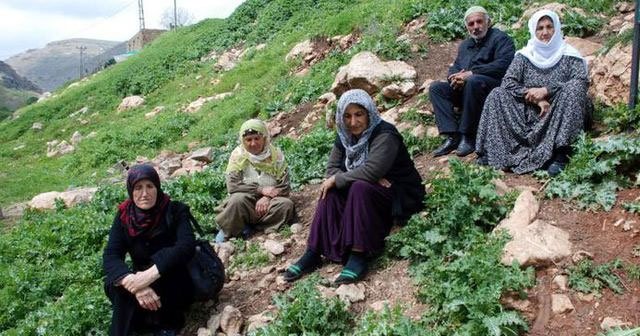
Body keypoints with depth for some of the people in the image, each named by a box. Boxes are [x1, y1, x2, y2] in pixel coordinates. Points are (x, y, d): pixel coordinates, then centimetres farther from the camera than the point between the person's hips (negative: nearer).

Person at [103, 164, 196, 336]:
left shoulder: (175, 211, -15)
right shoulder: (124, 216, -8)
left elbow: (187, 245, -31)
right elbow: (110, 256, -19)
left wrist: (151, 274, -43)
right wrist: (133, 283, -38)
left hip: (177, 287, -2)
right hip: (142, 280, 2)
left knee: (163, 256, -32)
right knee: (114, 285, -26)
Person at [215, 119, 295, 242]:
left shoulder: (276, 154, -2)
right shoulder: (238, 155, -6)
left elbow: (285, 186, -4)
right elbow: (232, 185, -14)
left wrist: (267, 198, -22)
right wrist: (261, 189, -21)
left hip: (269, 203, 2)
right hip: (246, 203, -2)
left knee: (286, 204, -28)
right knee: (237, 199, -34)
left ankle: (247, 227, -17)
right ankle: (227, 231, -9)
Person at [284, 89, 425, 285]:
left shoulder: (384, 135, -21)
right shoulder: (344, 137, 2)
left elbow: (370, 171, -33)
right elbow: (332, 169, -4)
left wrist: (337, 179, -22)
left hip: (401, 195, -7)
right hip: (372, 192, 7)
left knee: (360, 188, -33)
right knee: (331, 191, -15)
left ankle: (358, 255, -33)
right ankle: (313, 253, -18)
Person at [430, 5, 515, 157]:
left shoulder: (500, 38, 0)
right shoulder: (465, 45, 23)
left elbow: (503, 64, -16)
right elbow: (454, 67, 19)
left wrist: (471, 73, -21)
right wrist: (455, 77, -8)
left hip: (494, 87, -7)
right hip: (464, 89, 7)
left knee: (472, 81, -38)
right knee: (435, 87, -10)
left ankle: (468, 136, -29)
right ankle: (452, 136, -24)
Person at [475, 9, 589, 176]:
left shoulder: (569, 55, 2)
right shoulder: (524, 55, 8)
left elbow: (582, 82, -13)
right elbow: (508, 82, -4)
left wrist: (546, 90, -22)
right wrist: (535, 98, -17)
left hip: (557, 116, -2)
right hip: (529, 114, 2)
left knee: (573, 90, -30)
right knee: (497, 94, -14)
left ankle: (560, 153, -40)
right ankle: (493, 148, -24)